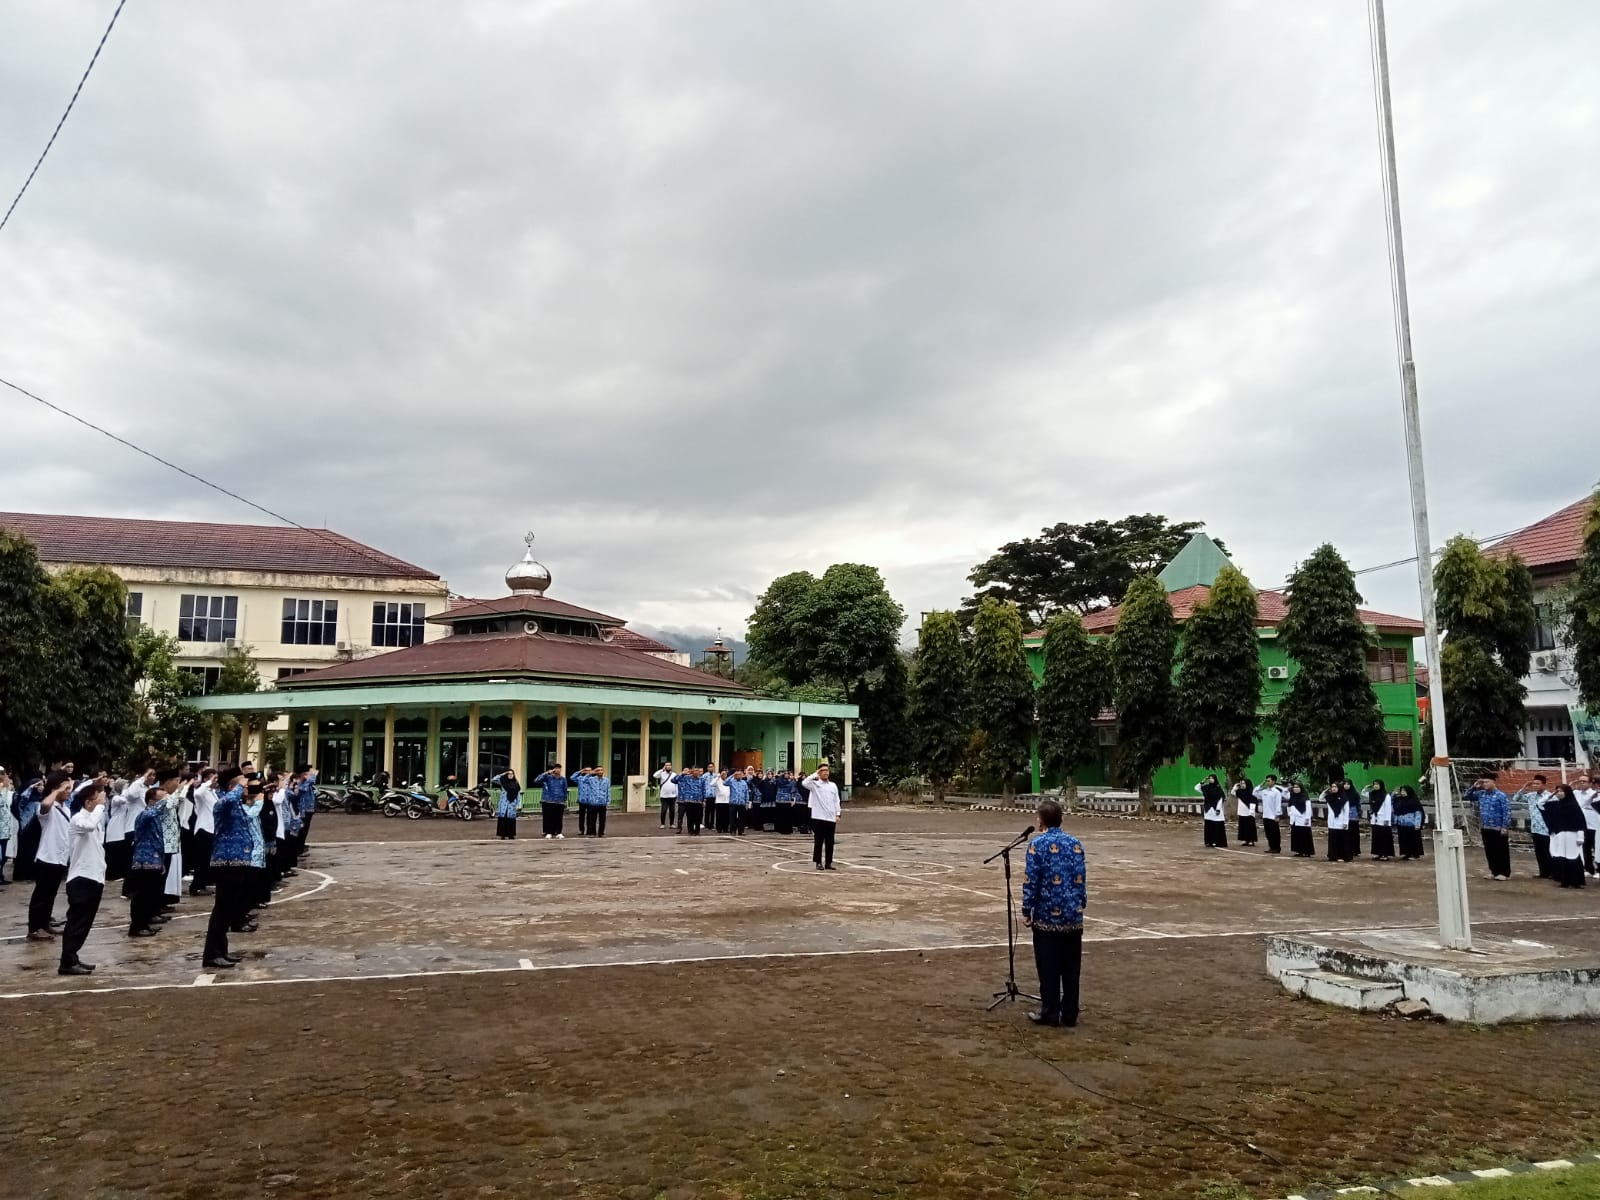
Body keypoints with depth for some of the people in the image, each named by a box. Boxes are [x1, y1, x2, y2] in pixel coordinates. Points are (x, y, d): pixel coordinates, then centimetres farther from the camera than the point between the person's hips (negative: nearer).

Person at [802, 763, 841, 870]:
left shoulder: (833, 785, 12)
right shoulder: (815, 784, -1)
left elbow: (836, 801, 13)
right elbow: (804, 783, -21)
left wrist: (838, 814, 5)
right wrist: (815, 774, -14)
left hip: (831, 818, 4)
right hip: (818, 818, -4)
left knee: (830, 842, 7)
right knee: (818, 841, 0)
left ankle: (828, 862, 15)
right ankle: (819, 863, 7)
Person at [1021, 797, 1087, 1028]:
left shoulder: (1037, 844, -9)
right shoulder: (1075, 843, 4)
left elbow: (1031, 881, -10)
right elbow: (1082, 878, 7)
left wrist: (1026, 910, -2)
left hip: (1047, 915, -4)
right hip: (1073, 915, 4)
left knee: (1049, 967, 4)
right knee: (1071, 967, 10)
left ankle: (1050, 1013, 9)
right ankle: (1070, 1014, 15)